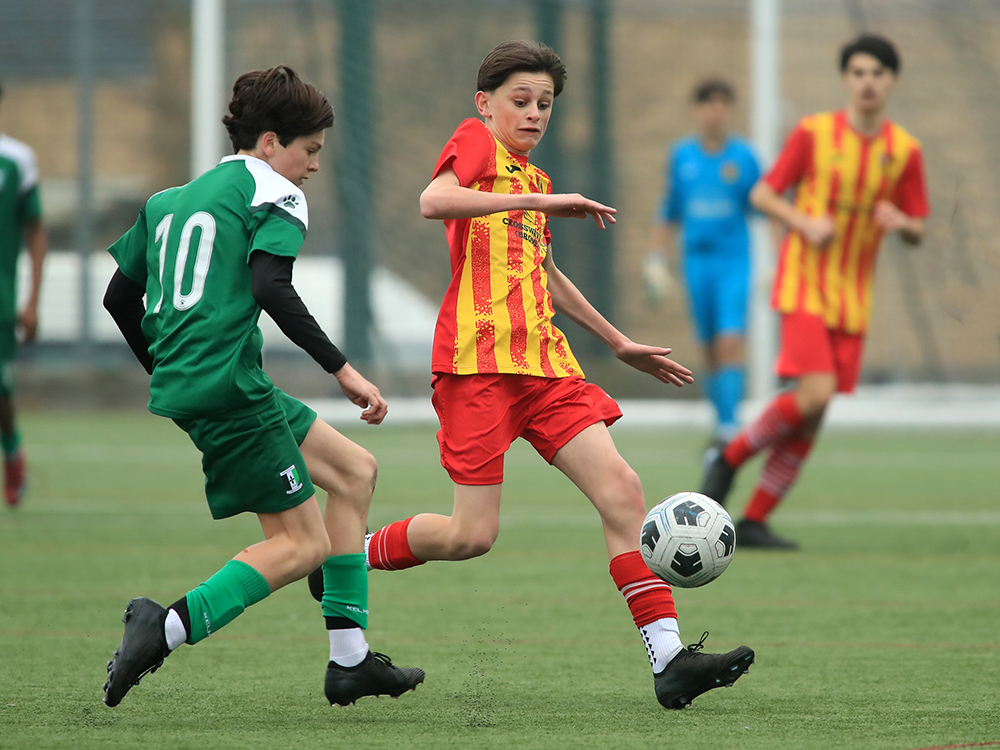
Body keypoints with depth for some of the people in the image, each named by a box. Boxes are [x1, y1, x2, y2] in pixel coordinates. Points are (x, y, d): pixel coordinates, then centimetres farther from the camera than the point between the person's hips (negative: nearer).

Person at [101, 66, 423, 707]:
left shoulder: (169, 200, 21)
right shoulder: (275, 196, -2)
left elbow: (120, 298, 23)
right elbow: (270, 288, -19)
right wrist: (342, 369, -19)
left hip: (178, 386, 9)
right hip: (230, 387, -9)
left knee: (355, 471, 17)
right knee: (303, 543, -4)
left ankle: (350, 659, 12)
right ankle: (167, 628, -20)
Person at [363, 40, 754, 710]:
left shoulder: (534, 181, 24)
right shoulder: (476, 142, 1)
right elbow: (434, 201, -22)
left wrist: (619, 343, 42)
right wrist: (541, 201, -23)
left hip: (543, 362, 8)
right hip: (479, 359, -7)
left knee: (622, 491, -7)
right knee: (473, 535, -8)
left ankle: (669, 660, -12)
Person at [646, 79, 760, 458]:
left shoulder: (743, 157, -1)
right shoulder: (681, 156, 7)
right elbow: (669, 213, 17)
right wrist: (658, 258, 13)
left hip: (734, 260, -3)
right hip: (696, 260, 3)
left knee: (730, 342, -15)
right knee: (710, 349, 6)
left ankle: (729, 429, -17)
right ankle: (723, 423, 17)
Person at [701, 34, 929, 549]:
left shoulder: (905, 150, 4)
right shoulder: (814, 133, -5)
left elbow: (918, 232, 10)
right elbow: (762, 195, 1)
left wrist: (901, 223, -14)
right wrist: (805, 223, -17)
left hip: (853, 297, 4)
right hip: (803, 286, -4)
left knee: (812, 418, 2)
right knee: (814, 394, -21)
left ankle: (754, 521, 10)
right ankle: (730, 457, 1)